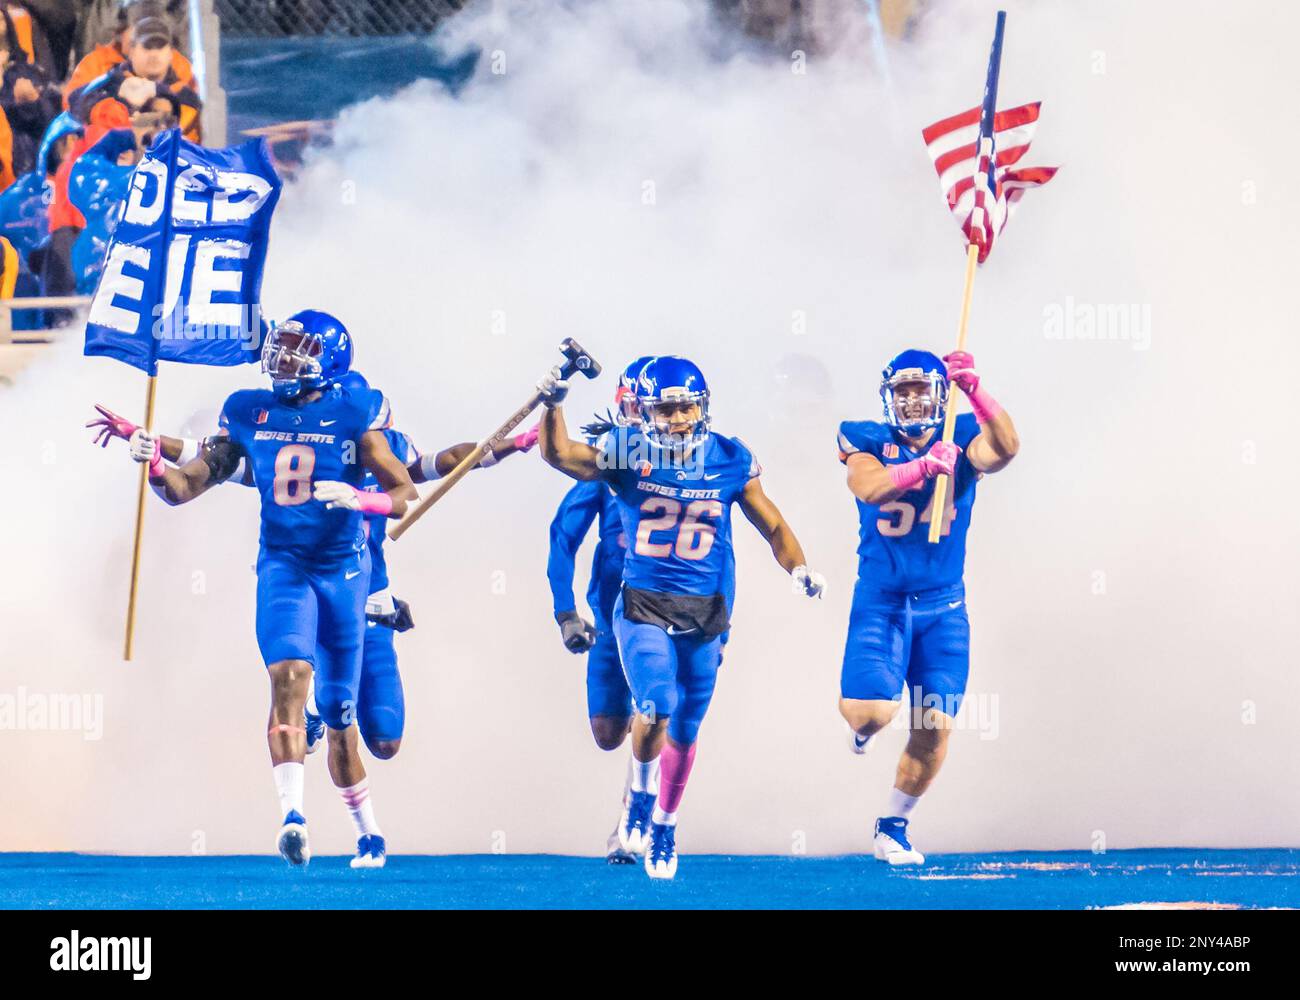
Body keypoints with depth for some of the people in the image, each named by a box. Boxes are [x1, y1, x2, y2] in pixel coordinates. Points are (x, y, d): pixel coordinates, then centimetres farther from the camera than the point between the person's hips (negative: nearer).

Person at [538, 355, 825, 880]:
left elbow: (772, 526, 6)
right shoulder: (629, 454, -6)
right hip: (642, 605, -2)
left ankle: (664, 827, 31)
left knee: (684, 731, 9)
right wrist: (552, 406, -30)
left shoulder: (730, 461, -2)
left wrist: (798, 567, -10)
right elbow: (559, 455, -14)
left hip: (703, 612, 2)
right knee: (656, 709, -22)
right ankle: (640, 793, 9)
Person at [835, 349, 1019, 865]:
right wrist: (924, 466, -39)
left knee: (935, 727, -2)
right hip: (880, 603, -2)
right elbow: (867, 486, -26)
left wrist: (974, 390, -38)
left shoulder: (962, 440, -2)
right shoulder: (869, 441, -4)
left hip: (943, 606, 2)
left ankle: (894, 826, 20)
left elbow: (1005, 448, -25)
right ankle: (863, 726, 22)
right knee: (873, 712, -18)